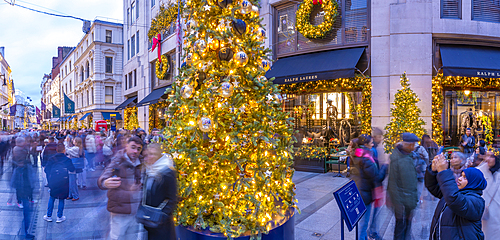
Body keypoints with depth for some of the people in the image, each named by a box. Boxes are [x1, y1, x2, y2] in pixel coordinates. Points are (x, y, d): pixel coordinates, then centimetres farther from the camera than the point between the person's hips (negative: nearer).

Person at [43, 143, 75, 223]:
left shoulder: (52, 159, -1)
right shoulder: (67, 159, -6)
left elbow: (46, 170, 2)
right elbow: (72, 169, 3)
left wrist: (49, 177, 17)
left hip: (53, 181, 2)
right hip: (64, 181, -2)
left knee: (52, 197, 18)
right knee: (61, 199, 9)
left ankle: (48, 216, 23)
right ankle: (59, 217, 14)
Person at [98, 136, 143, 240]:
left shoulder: (139, 164, 7)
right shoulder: (118, 162, -8)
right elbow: (102, 180, -21)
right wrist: (105, 183, -43)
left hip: (136, 212, 5)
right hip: (120, 212, -5)